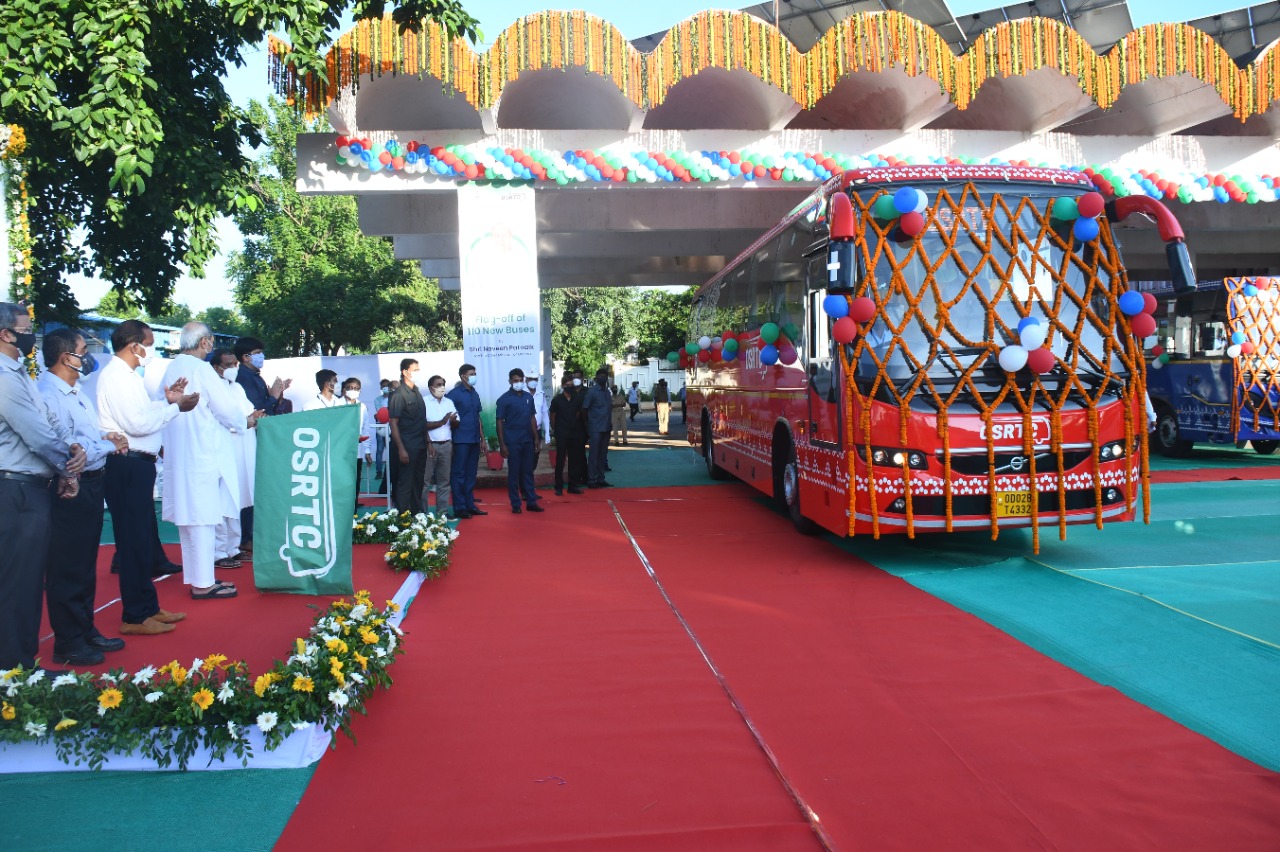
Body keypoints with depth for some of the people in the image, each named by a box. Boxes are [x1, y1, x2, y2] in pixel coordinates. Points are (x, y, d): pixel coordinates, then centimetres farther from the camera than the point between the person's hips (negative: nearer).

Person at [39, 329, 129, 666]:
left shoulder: (76, 393, 14)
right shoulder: (48, 395, -18)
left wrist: (108, 438, -1)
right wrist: (108, 445, -14)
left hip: (90, 485, 10)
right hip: (70, 489, -10)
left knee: (86, 564, 18)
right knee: (67, 567, 1)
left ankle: (85, 631, 31)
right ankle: (67, 644, 11)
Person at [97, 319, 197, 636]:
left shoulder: (128, 375, 17)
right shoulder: (116, 375, -14)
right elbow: (137, 423, -21)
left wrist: (165, 400, 8)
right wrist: (175, 407, -13)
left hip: (139, 464, 10)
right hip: (127, 466, -10)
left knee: (145, 539, 15)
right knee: (134, 541, -4)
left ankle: (148, 607, 25)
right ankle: (134, 617, 5)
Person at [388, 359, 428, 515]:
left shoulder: (416, 392, 13)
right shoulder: (399, 395, -10)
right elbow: (393, 423, -13)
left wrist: (426, 441, 10)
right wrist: (401, 449, -18)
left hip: (420, 446, 8)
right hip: (407, 447, -8)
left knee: (418, 482, 15)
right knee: (405, 483, -2)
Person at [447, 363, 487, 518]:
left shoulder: (475, 394, 14)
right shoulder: (454, 394, -7)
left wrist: (482, 437, 16)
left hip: (474, 440, 7)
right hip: (461, 440, -7)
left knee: (471, 473, 12)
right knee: (459, 474, -1)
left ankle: (470, 504, 19)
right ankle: (459, 507, 3)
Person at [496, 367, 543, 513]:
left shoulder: (528, 397, 9)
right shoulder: (504, 399, -5)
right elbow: (500, 422, -5)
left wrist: (536, 439, 10)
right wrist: (502, 444, -9)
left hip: (528, 441, 4)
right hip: (512, 442, -4)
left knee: (528, 472, 9)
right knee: (514, 473, 2)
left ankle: (531, 502, 14)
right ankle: (515, 505, 8)